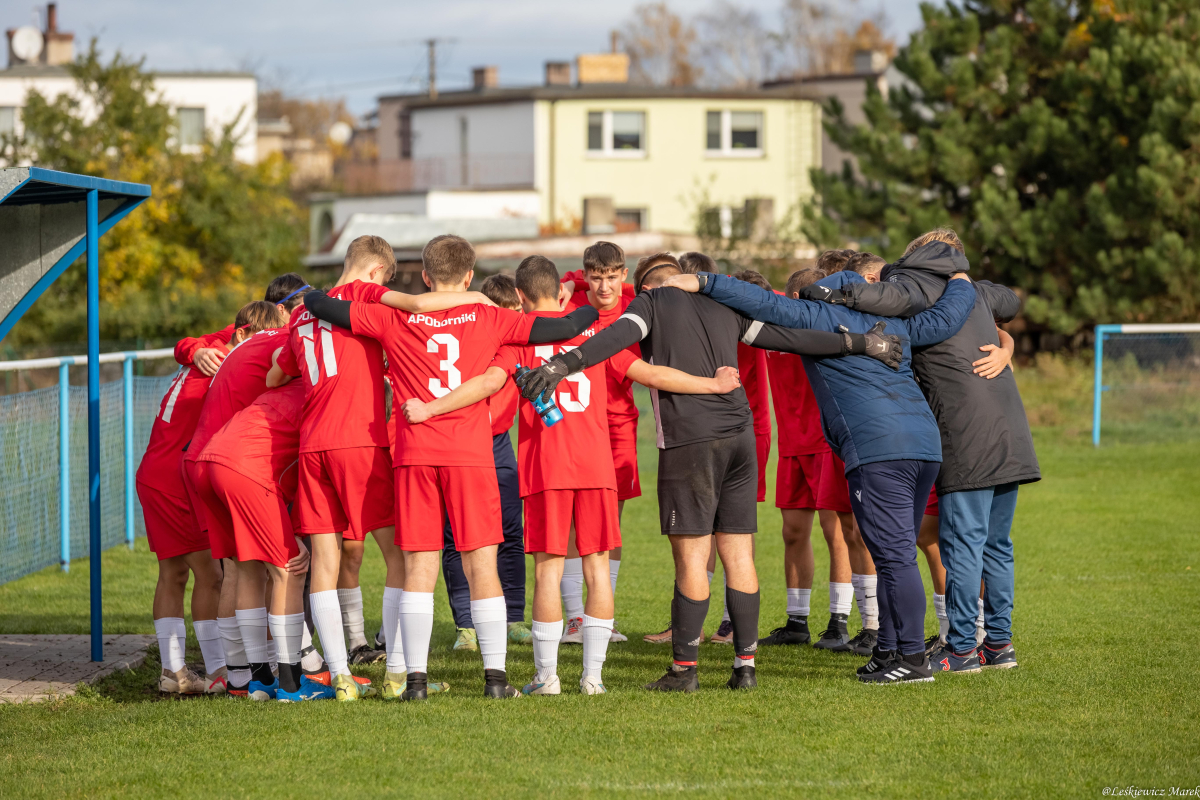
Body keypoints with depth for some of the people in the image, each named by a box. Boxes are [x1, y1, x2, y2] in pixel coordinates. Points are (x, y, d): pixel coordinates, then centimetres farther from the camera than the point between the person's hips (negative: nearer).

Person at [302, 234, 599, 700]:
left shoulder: (395, 318, 5)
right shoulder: (487, 318, 3)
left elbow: (321, 306, 5)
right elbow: (560, 329, 3)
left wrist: (311, 297, 28)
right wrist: (598, 307, 21)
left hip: (415, 455, 1)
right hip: (471, 454, -1)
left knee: (419, 566, 4)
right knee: (481, 565, 4)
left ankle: (416, 676, 0)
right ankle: (495, 675, 2)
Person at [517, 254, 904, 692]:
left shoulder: (651, 301, 5)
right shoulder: (724, 306, 18)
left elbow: (617, 336, -15)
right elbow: (789, 338, 17)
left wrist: (563, 364, -27)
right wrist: (861, 343, 24)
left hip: (689, 442, -5)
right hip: (740, 438, 5)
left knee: (690, 558, -2)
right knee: (738, 556, 8)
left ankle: (684, 668, 1)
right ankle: (745, 665, 8)